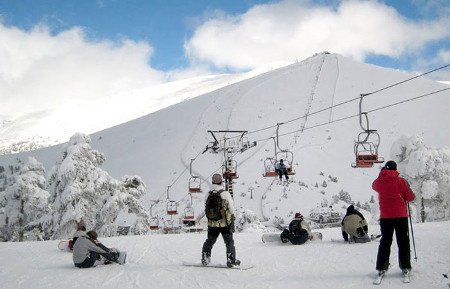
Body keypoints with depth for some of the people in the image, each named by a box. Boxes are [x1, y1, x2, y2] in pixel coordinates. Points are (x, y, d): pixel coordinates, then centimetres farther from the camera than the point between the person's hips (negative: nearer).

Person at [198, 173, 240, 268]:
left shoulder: (208, 195, -3)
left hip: (212, 224, 4)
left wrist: (200, 217, 22)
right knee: (229, 242, 8)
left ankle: (205, 258, 23)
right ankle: (231, 260, 4)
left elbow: (206, 209, 4)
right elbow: (232, 209, -10)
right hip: (225, 223, -4)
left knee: (210, 241, 19)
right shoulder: (225, 193, -15)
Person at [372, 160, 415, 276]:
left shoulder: (379, 182, -1)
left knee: (385, 242, 9)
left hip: (385, 217, 2)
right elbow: (410, 197, -4)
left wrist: (382, 174, 24)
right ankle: (405, 267, 5)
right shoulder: (401, 181, -8)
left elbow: (374, 185, 23)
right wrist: (408, 190, 17)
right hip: (401, 216, -2)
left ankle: (381, 267, 5)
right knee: (403, 242, 6)